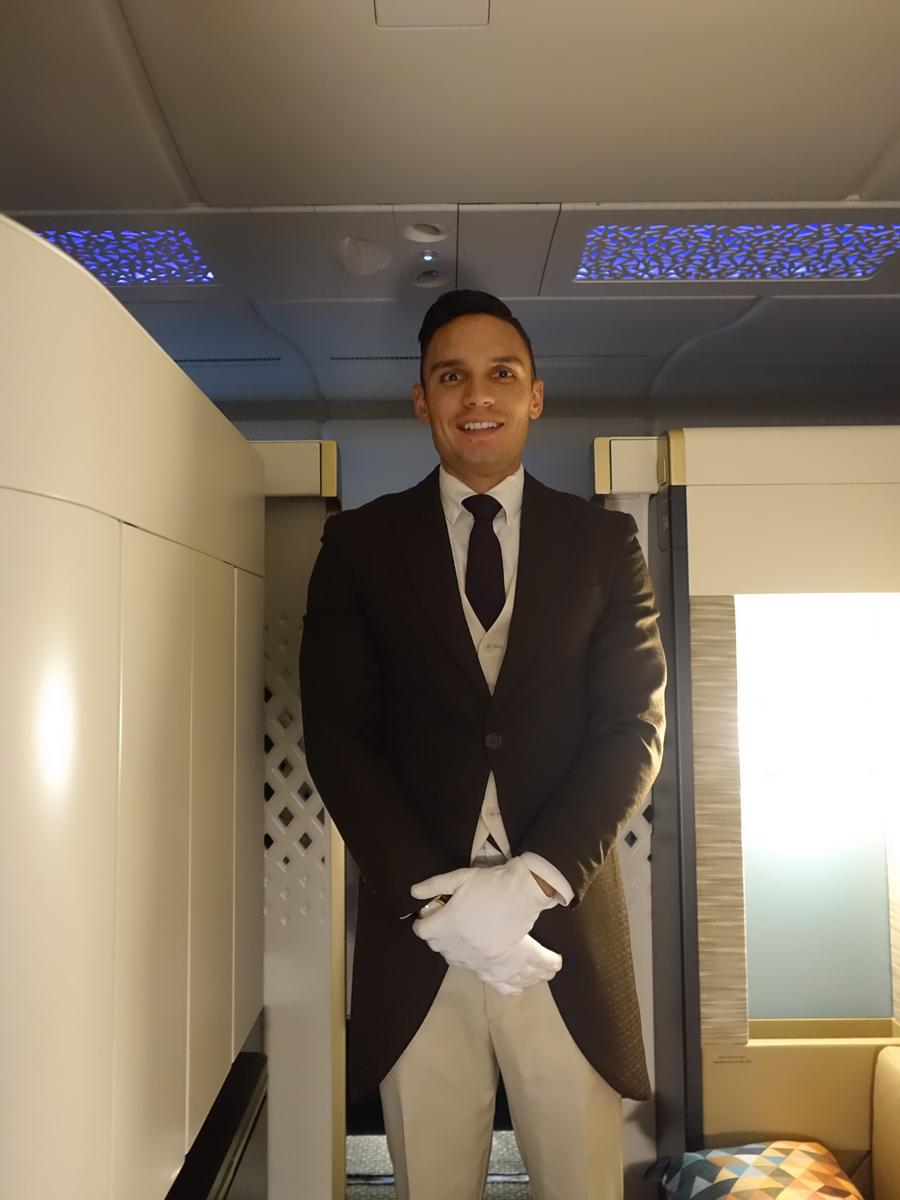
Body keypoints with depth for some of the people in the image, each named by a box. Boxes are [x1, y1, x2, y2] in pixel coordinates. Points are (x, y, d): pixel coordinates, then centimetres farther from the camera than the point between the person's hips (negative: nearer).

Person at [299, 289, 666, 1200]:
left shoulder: (604, 541, 4)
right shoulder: (361, 542, 3)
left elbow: (635, 727, -1)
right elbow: (335, 732, -2)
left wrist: (531, 880, -13)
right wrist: (433, 897, -12)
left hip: (567, 928, 1)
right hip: (415, 932, 0)